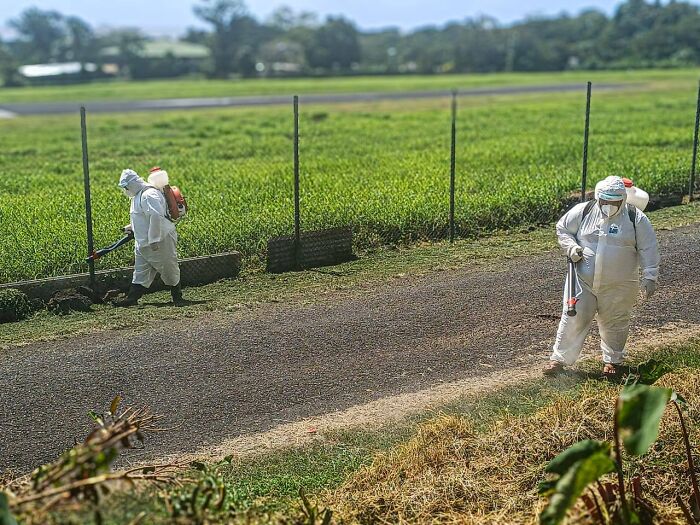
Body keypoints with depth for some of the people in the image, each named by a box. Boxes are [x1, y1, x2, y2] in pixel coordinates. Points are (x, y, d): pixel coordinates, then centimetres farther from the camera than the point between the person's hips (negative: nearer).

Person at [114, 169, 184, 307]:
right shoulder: (138, 195, 15)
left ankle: (177, 297, 16)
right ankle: (132, 298, 9)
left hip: (160, 241, -10)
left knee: (169, 270, 3)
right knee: (141, 271, 8)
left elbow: (156, 217, -29)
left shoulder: (149, 195, -20)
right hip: (143, 242, 10)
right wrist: (133, 226, 19)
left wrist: (154, 240, -29)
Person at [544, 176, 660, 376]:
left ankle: (612, 360, 33)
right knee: (573, 319, 2)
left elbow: (648, 249, -3)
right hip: (582, 281, 1)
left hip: (618, 286, -1)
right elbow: (562, 228, 10)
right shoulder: (584, 211, -4)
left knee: (614, 324, 12)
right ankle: (560, 358, 15)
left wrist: (650, 277, -7)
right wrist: (571, 247, -8)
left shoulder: (636, 218, -6)